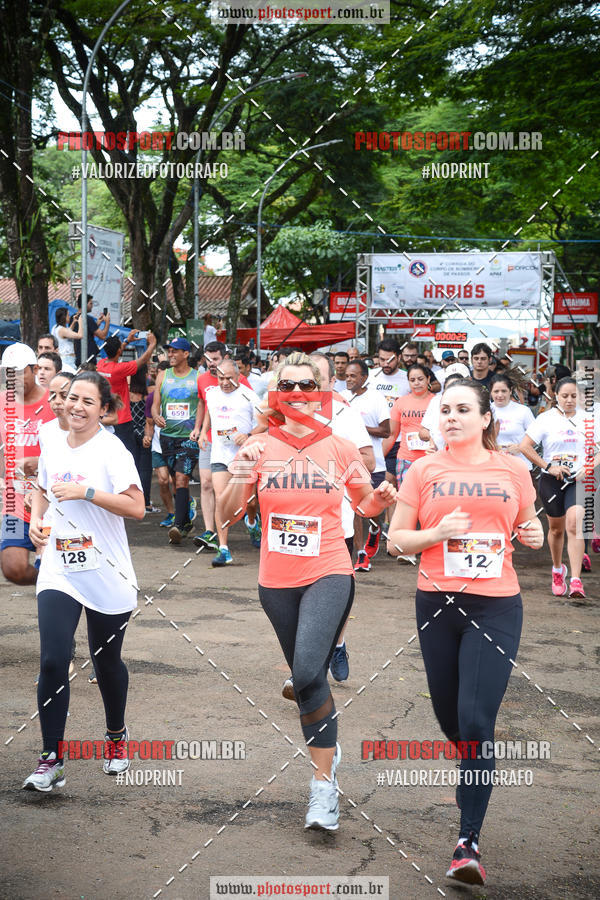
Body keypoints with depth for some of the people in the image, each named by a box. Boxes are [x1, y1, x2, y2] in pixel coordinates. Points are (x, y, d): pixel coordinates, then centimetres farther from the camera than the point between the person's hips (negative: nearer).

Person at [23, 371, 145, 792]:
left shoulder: (111, 450, -10)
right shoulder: (52, 444, 6)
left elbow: (136, 507, -19)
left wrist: (85, 492, -25)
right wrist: (37, 519, 5)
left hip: (108, 575, -3)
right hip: (58, 571, 3)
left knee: (106, 662, 12)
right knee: (53, 661, -9)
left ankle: (117, 735, 38)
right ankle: (51, 759, 0)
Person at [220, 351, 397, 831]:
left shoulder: (341, 449, 1)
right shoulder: (260, 447, 1)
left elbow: (365, 503, 15)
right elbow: (229, 515, 0)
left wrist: (382, 498, -8)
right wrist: (239, 480, -20)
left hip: (329, 575, -3)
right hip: (277, 580, 3)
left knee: (308, 671, -21)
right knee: (305, 675, 14)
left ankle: (324, 782, -9)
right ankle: (330, 750, 40)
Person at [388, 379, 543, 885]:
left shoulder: (513, 470, 6)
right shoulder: (425, 470, 4)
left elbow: (531, 530, 20)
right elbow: (395, 540, 4)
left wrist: (535, 536, -3)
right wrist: (437, 532, -14)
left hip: (497, 607, -2)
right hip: (438, 604, 2)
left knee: (476, 721, -11)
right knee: (449, 716, 12)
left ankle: (469, 841, -5)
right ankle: (474, 782, 45)